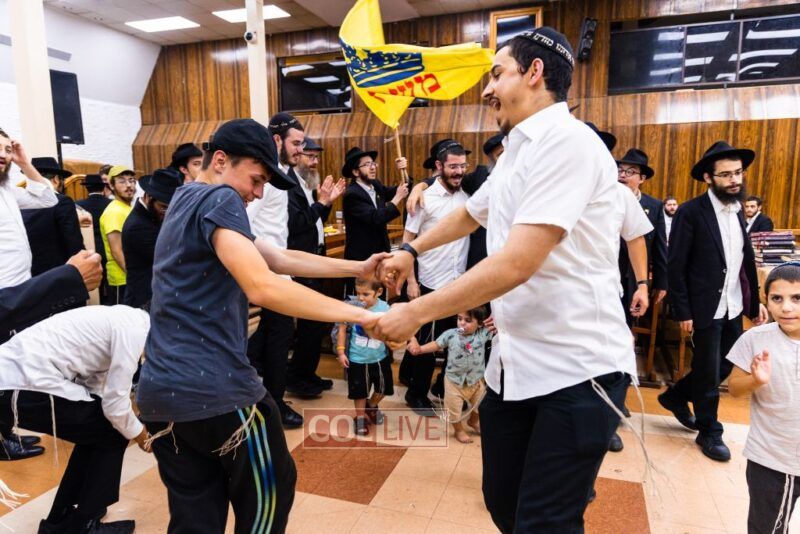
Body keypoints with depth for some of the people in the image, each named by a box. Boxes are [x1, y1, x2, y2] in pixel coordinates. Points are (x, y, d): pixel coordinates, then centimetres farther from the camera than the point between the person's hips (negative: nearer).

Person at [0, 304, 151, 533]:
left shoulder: (123, 319, 16)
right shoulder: (134, 329, -13)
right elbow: (114, 404, -10)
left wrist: (134, 427, 20)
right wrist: (139, 434, 9)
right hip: (22, 388, -9)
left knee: (96, 428, 22)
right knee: (111, 434, 7)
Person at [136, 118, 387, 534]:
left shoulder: (187, 203, 20)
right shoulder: (219, 200, -10)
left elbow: (282, 259, 17)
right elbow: (262, 286, -25)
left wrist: (358, 269, 13)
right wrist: (358, 314, -22)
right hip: (212, 388, -9)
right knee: (270, 492, 14)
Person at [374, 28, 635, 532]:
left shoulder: (567, 141, -16)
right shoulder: (517, 151, 15)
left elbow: (516, 264, -25)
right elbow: (469, 215, 32)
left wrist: (415, 313, -19)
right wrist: (410, 250, 30)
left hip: (578, 369, -8)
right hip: (516, 363, 9)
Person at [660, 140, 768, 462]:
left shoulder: (738, 210, 8)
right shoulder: (690, 213, -14)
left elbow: (747, 261, 12)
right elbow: (676, 267, -14)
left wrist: (754, 302, 9)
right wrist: (683, 313, -15)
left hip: (734, 308, 7)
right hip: (706, 310, -7)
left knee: (724, 367, 17)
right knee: (708, 373, 6)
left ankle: (676, 397, 39)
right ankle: (709, 432, 27)